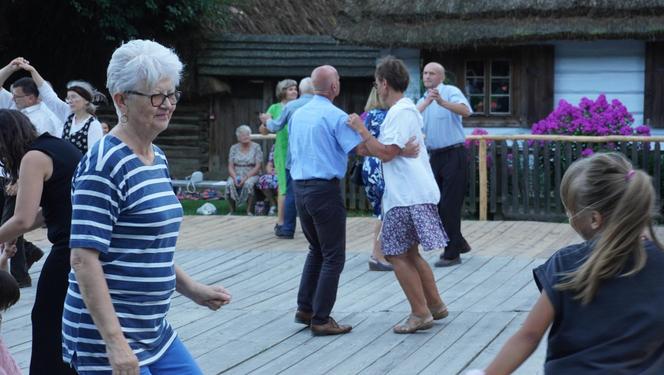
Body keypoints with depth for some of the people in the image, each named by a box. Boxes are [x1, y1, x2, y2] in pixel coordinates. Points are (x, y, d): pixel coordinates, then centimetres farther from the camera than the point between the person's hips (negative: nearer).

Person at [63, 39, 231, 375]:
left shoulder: (158, 159, 12)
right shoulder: (104, 164, -16)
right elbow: (84, 258, -21)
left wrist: (192, 290, 15)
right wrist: (115, 344, -25)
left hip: (155, 332, 9)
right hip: (107, 336, -9)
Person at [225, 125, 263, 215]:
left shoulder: (256, 147, 0)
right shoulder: (234, 148, 9)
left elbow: (258, 166, -6)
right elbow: (230, 166, 5)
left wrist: (246, 178, -18)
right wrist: (235, 178, -16)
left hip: (251, 175, -2)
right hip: (236, 174, 2)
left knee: (248, 184, -37)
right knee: (229, 184, -32)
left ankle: (249, 211, -27)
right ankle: (232, 210, -19)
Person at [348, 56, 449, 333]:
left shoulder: (400, 112, -15)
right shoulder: (407, 109, 18)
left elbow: (387, 153, -19)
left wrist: (361, 130, -12)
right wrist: (368, 150, 16)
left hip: (407, 196, -10)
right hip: (410, 193, 10)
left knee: (397, 254, -4)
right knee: (409, 253, 16)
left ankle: (420, 314, -3)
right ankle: (435, 305, 20)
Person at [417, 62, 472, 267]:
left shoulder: (450, 92, -7)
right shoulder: (421, 102, 15)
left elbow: (466, 111, -27)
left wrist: (442, 102, -42)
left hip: (454, 155, -8)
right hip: (434, 156, 8)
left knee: (449, 205, -6)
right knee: (436, 203, 11)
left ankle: (452, 253, 0)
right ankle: (459, 243, 27)